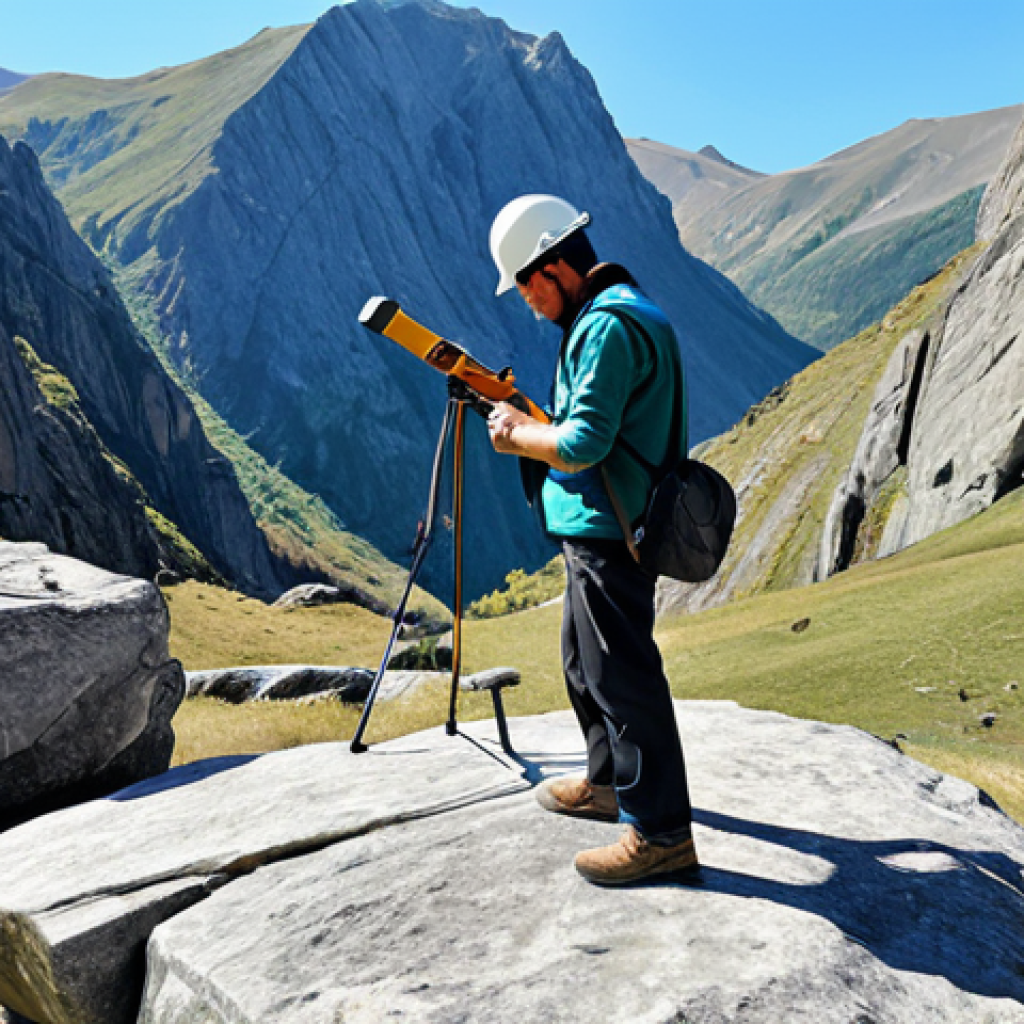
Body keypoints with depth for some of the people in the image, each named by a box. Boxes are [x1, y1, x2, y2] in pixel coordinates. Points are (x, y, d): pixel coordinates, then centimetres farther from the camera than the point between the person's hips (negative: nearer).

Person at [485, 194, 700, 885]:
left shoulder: (607, 324, -19)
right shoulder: (633, 309, 15)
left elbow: (582, 444, -24)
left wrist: (516, 436, -7)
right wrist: (530, 423, 9)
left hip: (605, 531, -11)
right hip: (607, 524, 11)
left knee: (621, 674, -3)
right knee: (586, 662, 22)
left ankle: (662, 833, 7)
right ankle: (611, 781, 39)